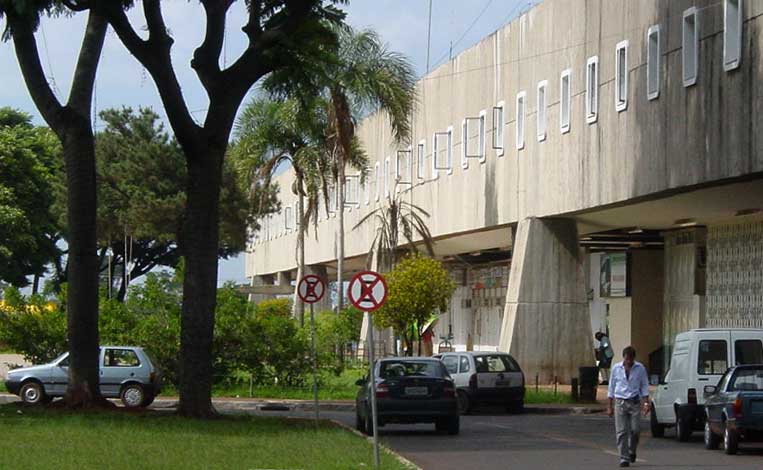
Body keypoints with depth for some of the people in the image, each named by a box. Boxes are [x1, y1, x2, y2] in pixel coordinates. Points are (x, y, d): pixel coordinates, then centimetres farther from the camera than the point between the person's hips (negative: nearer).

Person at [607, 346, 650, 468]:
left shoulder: (640, 368, 2)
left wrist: (646, 403, -2)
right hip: (620, 402, 0)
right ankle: (624, 458, -3)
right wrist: (610, 406, 10)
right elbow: (611, 387, 11)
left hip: (634, 402, 0)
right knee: (621, 431, -6)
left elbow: (644, 386, 7)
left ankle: (632, 451, 22)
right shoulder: (616, 368, 4)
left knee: (635, 429, -5)